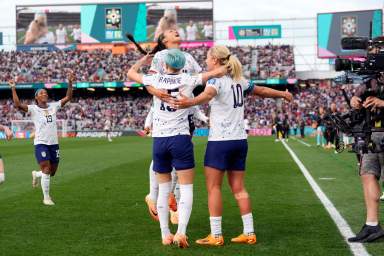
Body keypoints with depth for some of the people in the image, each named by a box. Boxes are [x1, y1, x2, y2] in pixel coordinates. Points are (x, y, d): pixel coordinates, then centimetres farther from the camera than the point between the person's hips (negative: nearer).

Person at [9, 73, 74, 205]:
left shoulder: (53, 106, 9)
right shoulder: (33, 109, -3)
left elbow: (68, 98, 9)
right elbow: (18, 105, -18)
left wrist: (70, 83, 1)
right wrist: (13, 88, -20)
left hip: (54, 143, 5)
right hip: (41, 143, -5)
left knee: (52, 172, 12)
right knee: (46, 170, -10)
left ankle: (36, 174, 44)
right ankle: (46, 197, 3)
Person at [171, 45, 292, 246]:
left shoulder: (216, 79, -10)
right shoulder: (238, 80, 12)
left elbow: (208, 95, -34)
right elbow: (262, 91, 26)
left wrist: (189, 102, -54)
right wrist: (282, 94, 45)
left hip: (220, 141, -7)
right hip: (240, 140, 7)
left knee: (213, 187, 0)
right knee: (238, 187, 12)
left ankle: (216, 235, 0)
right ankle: (249, 233, 12)